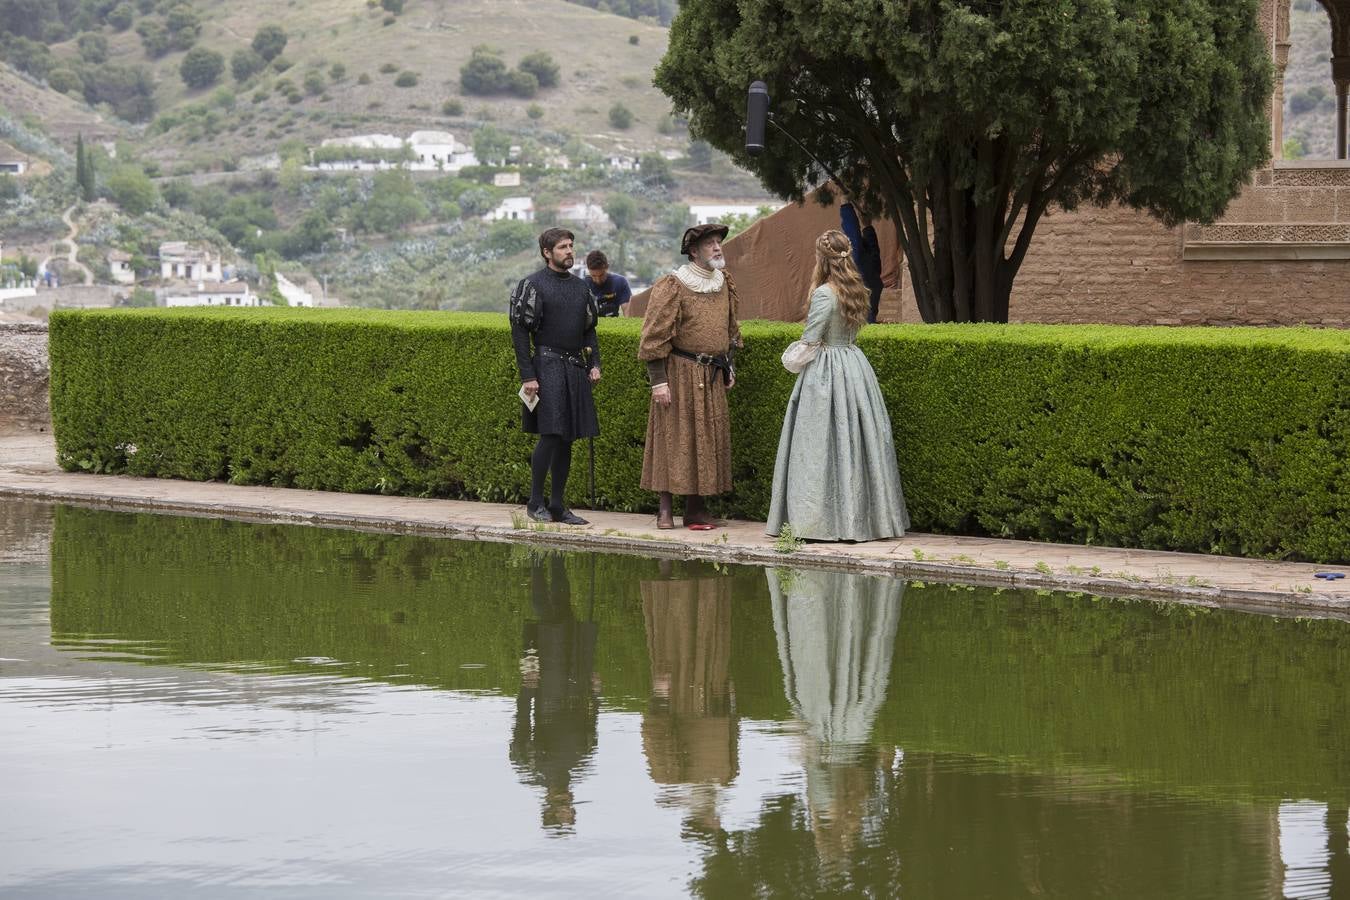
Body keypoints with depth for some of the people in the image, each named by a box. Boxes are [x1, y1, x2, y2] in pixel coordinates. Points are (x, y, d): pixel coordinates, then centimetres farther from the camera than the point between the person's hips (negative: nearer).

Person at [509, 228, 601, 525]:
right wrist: (527, 376, -14)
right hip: (547, 368, -6)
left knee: (567, 439, 7)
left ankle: (558, 505, 12)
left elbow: (589, 330, 22)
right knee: (550, 436, -11)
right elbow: (520, 332, -8)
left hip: (575, 369, 6)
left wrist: (594, 363, 8)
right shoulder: (532, 285, -5)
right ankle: (536, 503, 1)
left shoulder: (579, 287, 14)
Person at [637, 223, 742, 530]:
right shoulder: (671, 287, -11)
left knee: (708, 438, 6)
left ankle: (696, 507, 13)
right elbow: (655, 337, -12)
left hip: (712, 377, 6)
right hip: (680, 374, -6)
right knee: (673, 437, -4)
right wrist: (658, 381, -16)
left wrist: (730, 367, 17)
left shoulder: (724, 284, 10)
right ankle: (665, 508, 1)